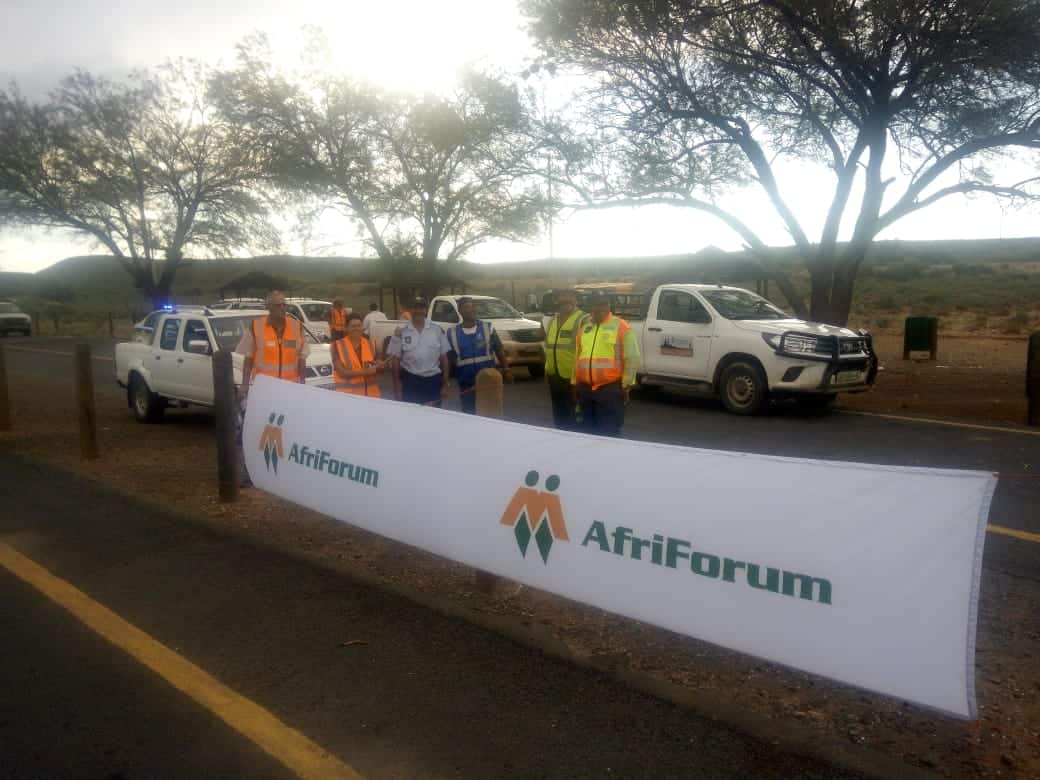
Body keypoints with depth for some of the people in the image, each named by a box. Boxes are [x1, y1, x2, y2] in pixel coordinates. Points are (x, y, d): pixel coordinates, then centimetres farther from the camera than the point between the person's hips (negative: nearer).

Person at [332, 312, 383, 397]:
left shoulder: (370, 344, 8)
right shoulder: (338, 346, -4)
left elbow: (378, 368, 14)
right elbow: (342, 372, -13)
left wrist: (378, 366, -9)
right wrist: (365, 371, -21)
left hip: (371, 393, 4)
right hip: (348, 394, -3)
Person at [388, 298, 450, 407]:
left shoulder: (437, 329, 2)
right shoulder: (401, 332, -2)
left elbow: (444, 357, 6)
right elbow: (396, 359, 1)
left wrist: (445, 384, 4)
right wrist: (397, 388, -1)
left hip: (433, 381, 1)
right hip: (410, 381, -1)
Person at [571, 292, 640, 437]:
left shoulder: (621, 327, -4)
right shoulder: (584, 329, 14)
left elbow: (632, 358, -6)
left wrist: (626, 385, -7)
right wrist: (575, 383, 17)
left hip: (610, 389, -6)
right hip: (585, 389, 6)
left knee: (609, 433, -4)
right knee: (588, 430, 14)